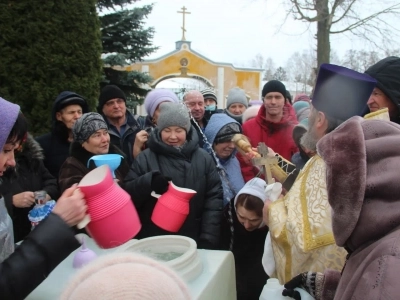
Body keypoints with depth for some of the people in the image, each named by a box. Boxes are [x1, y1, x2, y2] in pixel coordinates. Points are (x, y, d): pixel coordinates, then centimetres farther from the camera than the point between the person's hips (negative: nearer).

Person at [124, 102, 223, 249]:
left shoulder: (203, 158, 2)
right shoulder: (145, 158, -1)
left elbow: (214, 197, 1)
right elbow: (127, 194, -2)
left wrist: (208, 238, -6)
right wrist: (149, 181, -21)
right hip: (152, 240, -1)